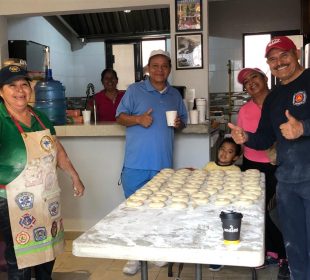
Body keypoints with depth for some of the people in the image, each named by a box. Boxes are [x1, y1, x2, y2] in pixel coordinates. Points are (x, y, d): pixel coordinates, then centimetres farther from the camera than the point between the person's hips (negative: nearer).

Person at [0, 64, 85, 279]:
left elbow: (58, 149, 16)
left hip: (48, 197, 6)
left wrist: (75, 176, 18)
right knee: (20, 257, 4)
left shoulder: (41, 117, 8)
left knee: (48, 250, 18)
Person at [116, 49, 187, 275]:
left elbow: (183, 121, 20)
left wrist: (179, 123, -3)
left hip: (163, 163, 3)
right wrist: (138, 119, -20)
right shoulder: (134, 90, 1)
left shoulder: (175, 95, 13)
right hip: (136, 164, -3)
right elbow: (120, 117, -2)